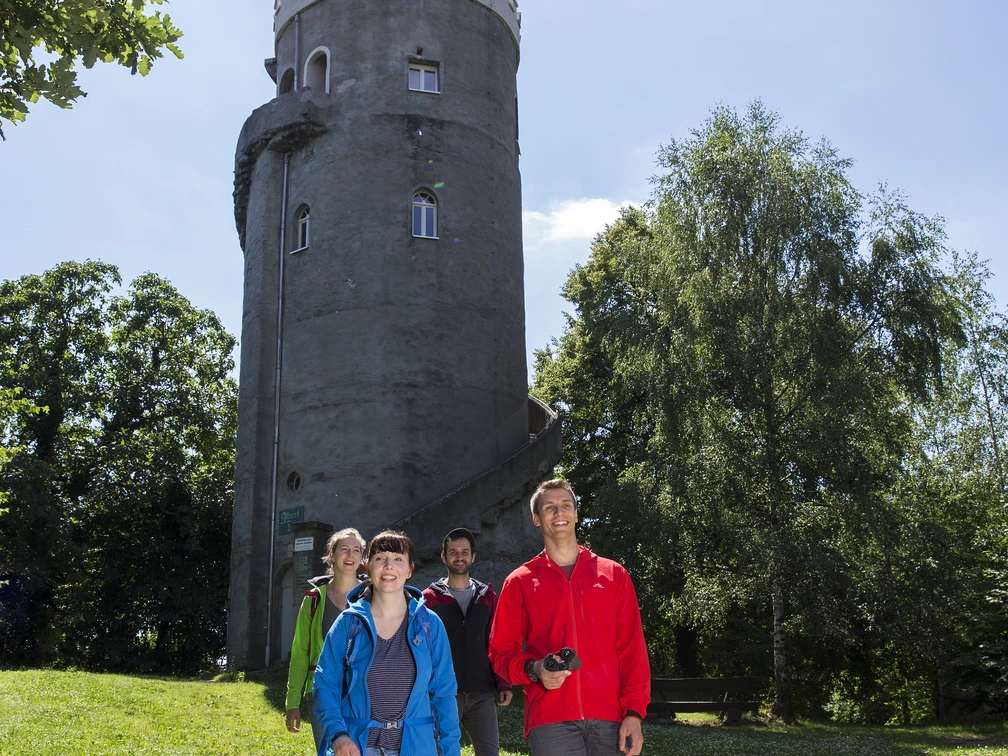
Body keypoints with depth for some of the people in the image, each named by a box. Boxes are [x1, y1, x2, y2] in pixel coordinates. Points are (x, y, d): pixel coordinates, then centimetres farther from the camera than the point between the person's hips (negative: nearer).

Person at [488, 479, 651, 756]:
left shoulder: (613, 575, 11)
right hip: (551, 720, -2)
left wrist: (634, 712, -1)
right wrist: (534, 669, -12)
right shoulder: (519, 582, 7)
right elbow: (502, 652, 8)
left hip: (607, 718, 2)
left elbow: (632, 650, 8)